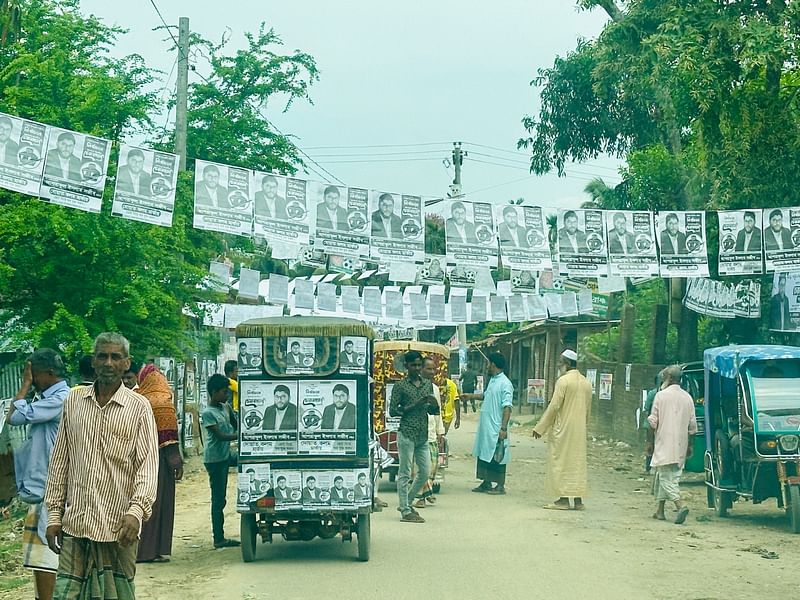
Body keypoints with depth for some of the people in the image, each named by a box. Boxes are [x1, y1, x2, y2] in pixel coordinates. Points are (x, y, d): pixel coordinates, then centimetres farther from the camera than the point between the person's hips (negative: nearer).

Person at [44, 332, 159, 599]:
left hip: (118, 528, -3)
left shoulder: (139, 408, -1)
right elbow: (60, 462, 13)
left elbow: (148, 466, -7)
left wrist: (136, 511, -21)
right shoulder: (73, 401, 9)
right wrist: (54, 514, 9)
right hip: (74, 525, 3)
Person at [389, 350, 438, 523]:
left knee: (425, 471, 9)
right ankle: (405, 511, 3)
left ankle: (405, 503, 25)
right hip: (407, 435, -6)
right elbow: (392, 411, -7)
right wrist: (414, 406, -15)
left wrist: (433, 404, -5)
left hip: (422, 436, 6)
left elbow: (433, 411, 18)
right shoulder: (400, 386, -4)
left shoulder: (428, 385, 12)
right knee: (405, 473, -2)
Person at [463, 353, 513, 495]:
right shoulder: (492, 381, 12)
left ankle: (500, 486, 6)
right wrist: (470, 396, 36)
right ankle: (486, 483, 22)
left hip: (496, 429, -9)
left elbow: (507, 407, -21)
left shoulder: (505, 383, -16)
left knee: (497, 458, -2)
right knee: (484, 455, 14)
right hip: (485, 427, 9)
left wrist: (504, 428, -24)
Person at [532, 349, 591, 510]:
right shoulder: (586, 383, 10)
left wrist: (540, 428, -9)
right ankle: (578, 500, 9)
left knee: (561, 461, -1)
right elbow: (588, 409, 15)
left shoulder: (563, 380, -13)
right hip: (579, 430, 7)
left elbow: (554, 406, -15)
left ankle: (564, 499, -3)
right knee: (577, 462, 9)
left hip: (563, 429, -7)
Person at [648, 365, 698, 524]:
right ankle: (660, 510, 18)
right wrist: (689, 446, 18)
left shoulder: (661, 395, -8)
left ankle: (680, 505, -24)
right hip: (681, 446, 6)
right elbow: (692, 425, 10)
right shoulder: (687, 397, 7)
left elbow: (653, 422, -9)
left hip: (664, 445, -6)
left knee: (666, 478, -6)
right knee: (673, 477, 15)